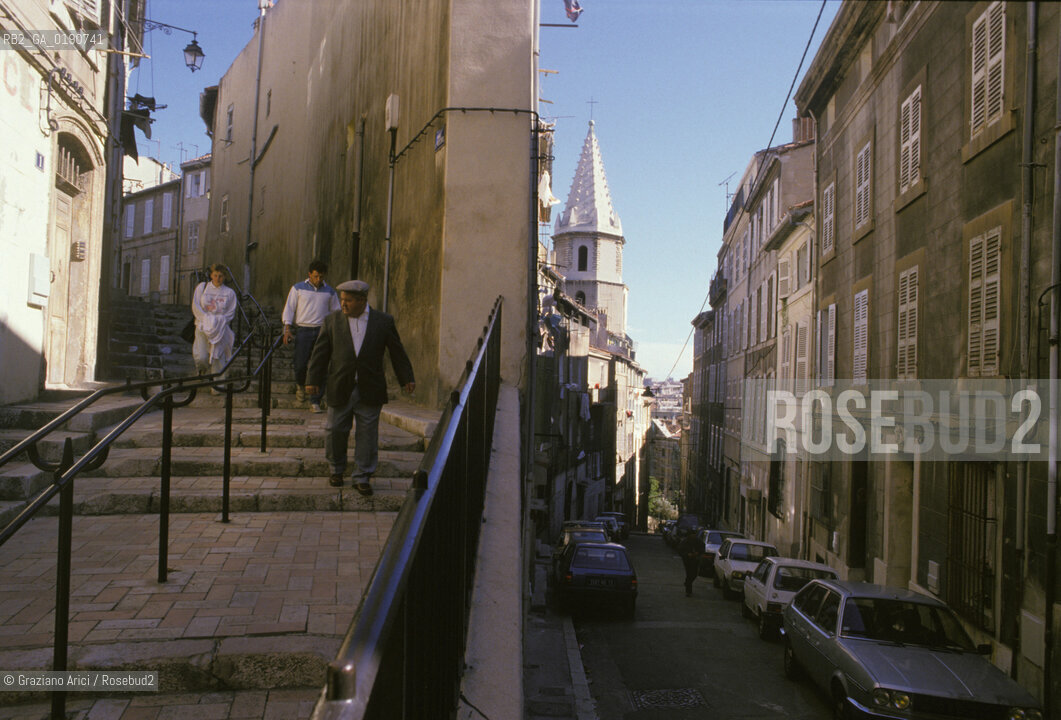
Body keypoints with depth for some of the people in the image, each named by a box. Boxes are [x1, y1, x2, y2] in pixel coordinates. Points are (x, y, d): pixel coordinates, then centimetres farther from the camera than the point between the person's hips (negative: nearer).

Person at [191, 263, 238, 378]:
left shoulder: (230, 293, 5)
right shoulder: (202, 287, 6)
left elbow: (230, 314, 4)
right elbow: (195, 307, 2)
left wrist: (218, 321, -11)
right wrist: (207, 319, -11)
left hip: (220, 330, 0)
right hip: (202, 327, 0)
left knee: (217, 358, -5)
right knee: (201, 358, -11)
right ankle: (203, 369, 24)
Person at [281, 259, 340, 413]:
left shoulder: (329, 292, 12)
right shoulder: (298, 288, 7)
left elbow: (336, 312, 19)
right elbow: (289, 308, 7)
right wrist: (287, 328, -5)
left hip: (322, 331, 1)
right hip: (303, 330, -1)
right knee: (300, 364, -5)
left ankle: (315, 402, -1)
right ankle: (300, 385, 29)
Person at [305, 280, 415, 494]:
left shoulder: (383, 321, 1)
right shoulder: (332, 320, 4)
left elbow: (397, 352, 7)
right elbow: (320, 352, 4)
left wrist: (406, 379, 6)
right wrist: (313, 379, -2)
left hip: (369, 390, -1)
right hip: (339, 388, 1)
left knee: (367, 434, 1)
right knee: (335, 431, 7)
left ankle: (362, 478, 10)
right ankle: (336, 470, 28)